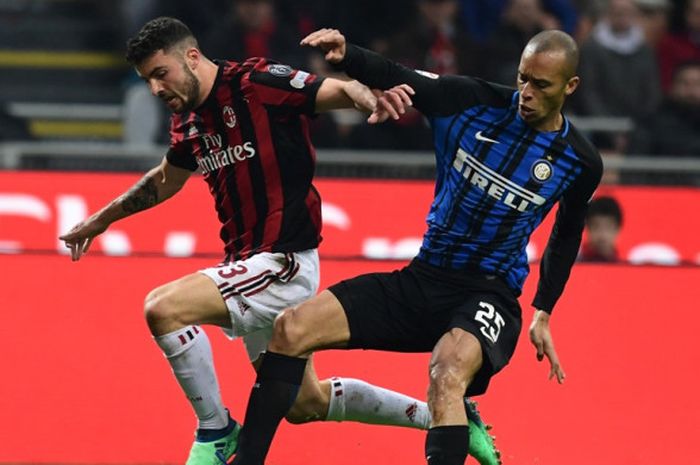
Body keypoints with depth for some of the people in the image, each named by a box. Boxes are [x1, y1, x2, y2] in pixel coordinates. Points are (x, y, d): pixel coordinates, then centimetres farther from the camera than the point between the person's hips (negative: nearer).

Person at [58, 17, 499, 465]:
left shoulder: (256, 82, -14)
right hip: (251, 266, 9)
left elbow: (339, 90, -20)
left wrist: (372, 99, -42)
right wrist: (102, 219, 37)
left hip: (283, 261, -9)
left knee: (163, 308, -23)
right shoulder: (188, 122, 10)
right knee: (306, 403, 16)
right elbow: (167, 179, 29)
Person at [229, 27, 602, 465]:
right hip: (419, 281, 4)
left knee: (447, 375, -38)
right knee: (292, 328, -11)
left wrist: (543, 314, 12)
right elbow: (394, 78, -10)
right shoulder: (472, 100, -4)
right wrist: (346, 54, -30)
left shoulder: (580, 162, -4)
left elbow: (567, 235, 14)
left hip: (488, 297, -4)